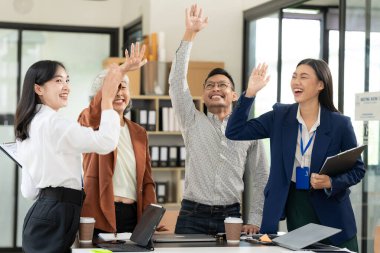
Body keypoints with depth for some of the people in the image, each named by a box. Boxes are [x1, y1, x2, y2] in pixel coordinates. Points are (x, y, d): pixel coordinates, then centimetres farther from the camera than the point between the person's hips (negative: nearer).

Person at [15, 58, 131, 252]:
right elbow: (106, 142, -22)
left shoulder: (30, 125, 17)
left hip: (42, 213, 10)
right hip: (56, 216, -10)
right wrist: (107, 98, -16)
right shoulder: (53, 123, -14)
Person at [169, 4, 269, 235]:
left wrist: (254, 220, 0)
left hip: (230, 216, 1)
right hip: (192, 216, 0)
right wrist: (190, 34, -9)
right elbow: (177, 81, -4)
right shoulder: (193, 122, 7)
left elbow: (261, 179, 9)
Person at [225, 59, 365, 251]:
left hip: (330, 205, -1)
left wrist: (331, 182, -18)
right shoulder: (280, 116, -1)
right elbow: (234, 132, -5)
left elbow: (358, 169, 0)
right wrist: (250, 92, -12)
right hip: (294, 204, 2)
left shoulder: (340, 124, -7)